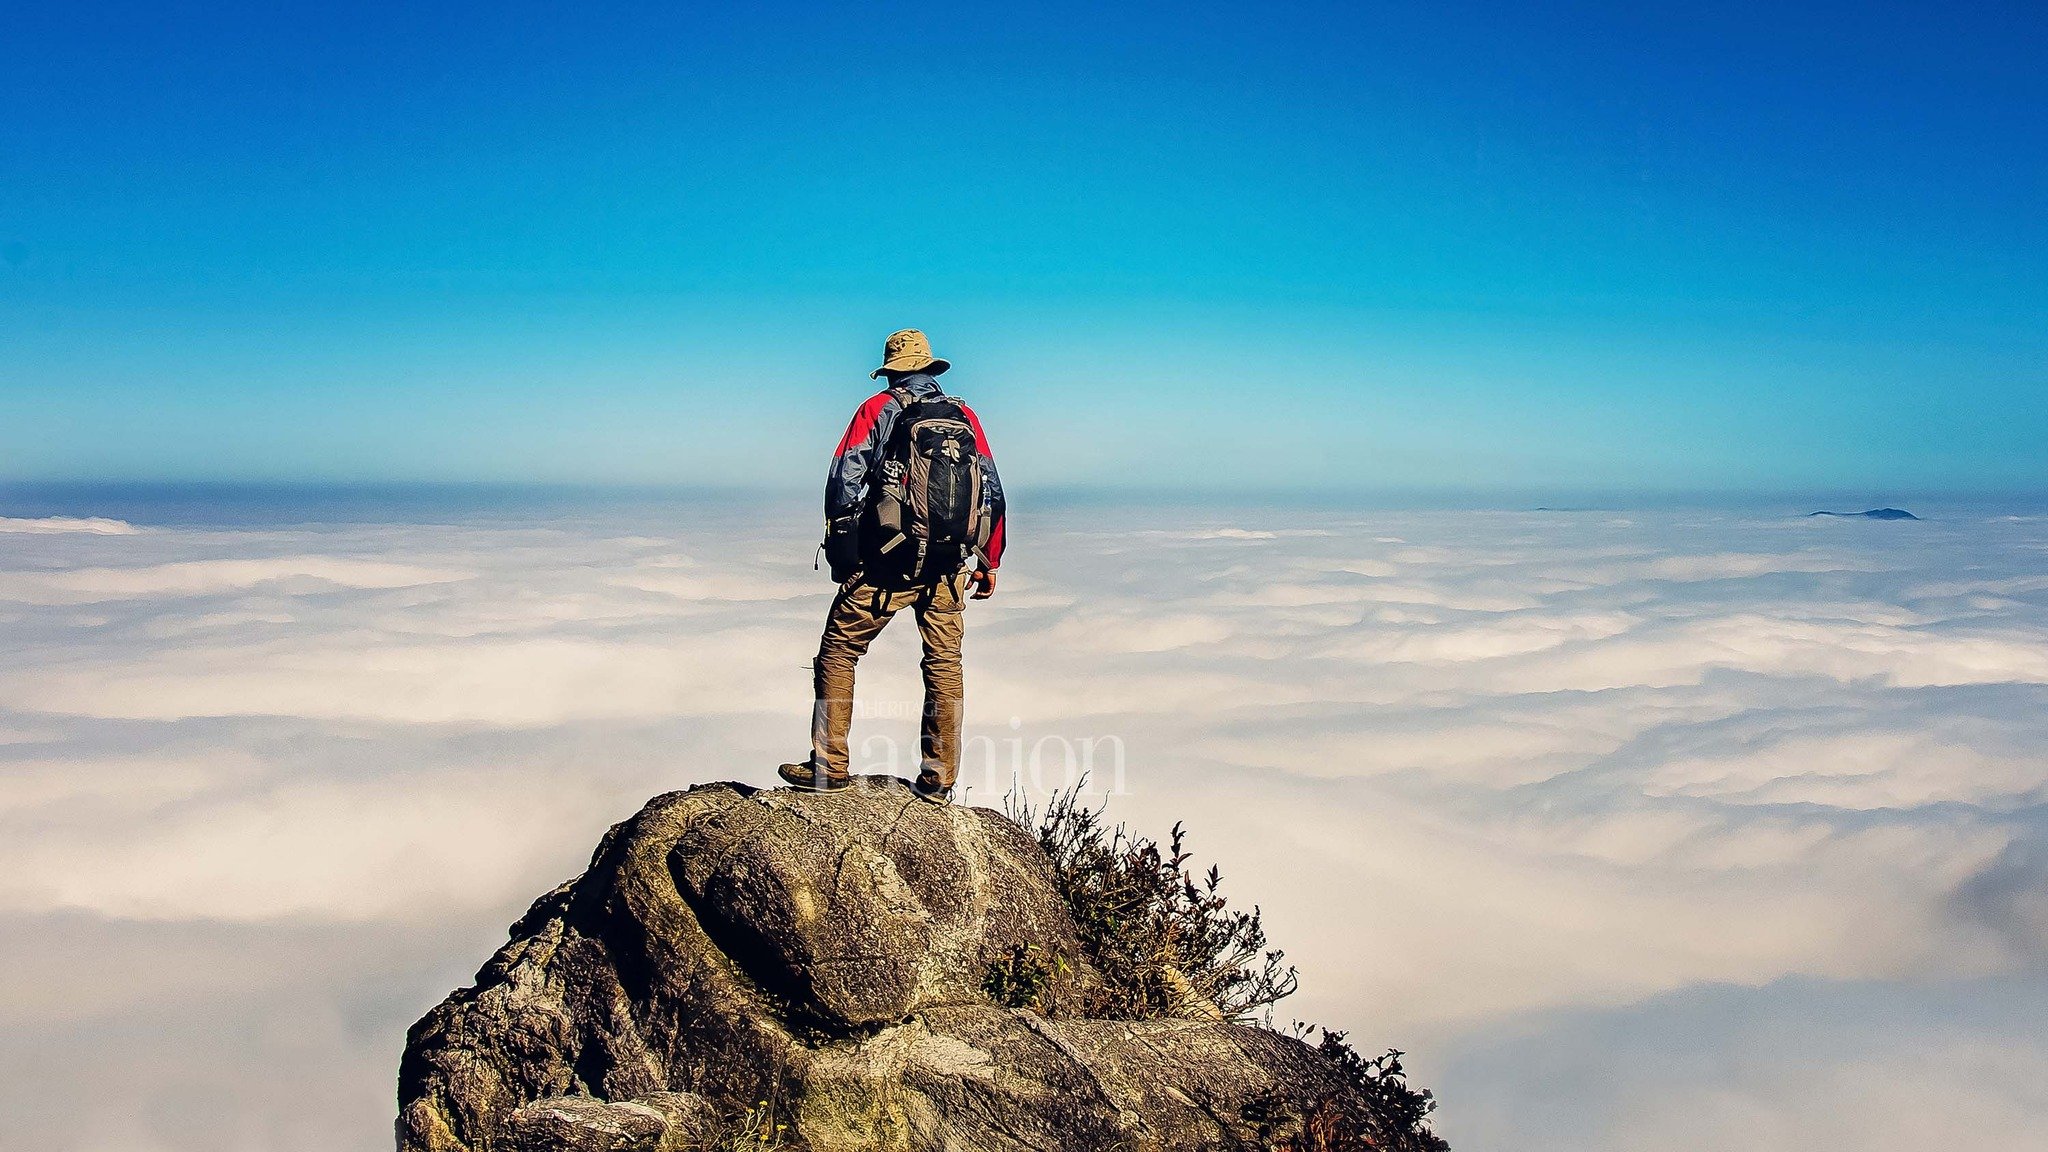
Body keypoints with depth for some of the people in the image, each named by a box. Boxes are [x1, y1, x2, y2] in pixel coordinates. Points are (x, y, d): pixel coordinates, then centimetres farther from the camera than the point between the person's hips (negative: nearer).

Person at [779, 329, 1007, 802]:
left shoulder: (879, 408, 2)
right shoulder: (966, 417, 12)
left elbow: (844, 479, -6)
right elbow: (993, 492, 11)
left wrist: (840, 549, 2)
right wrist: (989, 563, 18)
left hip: (887, 564, -3)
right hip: (950, 568, 4)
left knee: (838, 651, 8)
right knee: (944, 664, 10)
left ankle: (829, 767, 6)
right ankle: (938, 780, 11)